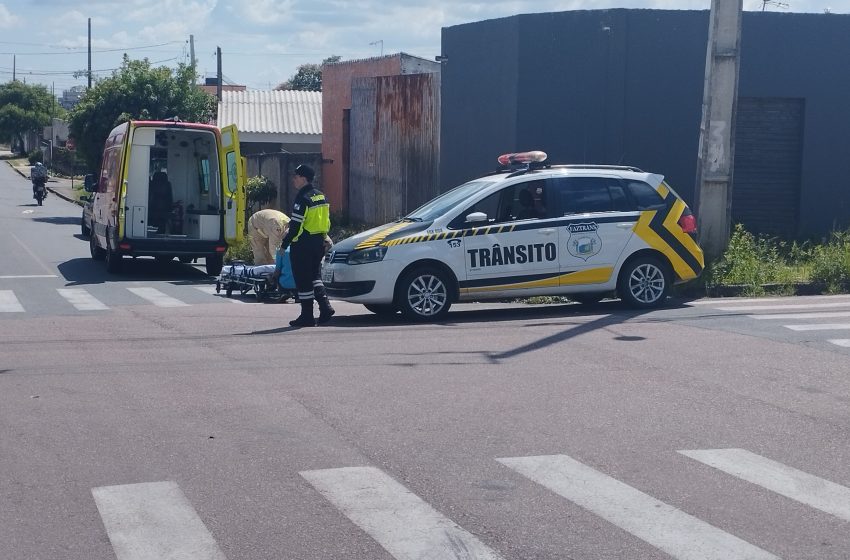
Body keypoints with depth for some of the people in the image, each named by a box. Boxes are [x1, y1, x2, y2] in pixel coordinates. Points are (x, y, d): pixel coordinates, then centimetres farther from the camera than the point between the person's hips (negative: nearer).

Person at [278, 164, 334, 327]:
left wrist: (285, 244, -12)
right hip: (319, 243, 9)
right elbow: (327, 222, 17)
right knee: (315, 276, 18)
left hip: (303, 245, -9)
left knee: (303, 281, -1)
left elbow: (296, 225, -18)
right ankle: (325, 306, 1)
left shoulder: (302, 198, -16)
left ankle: (307, 316, 2)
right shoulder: (321, 196, 11)